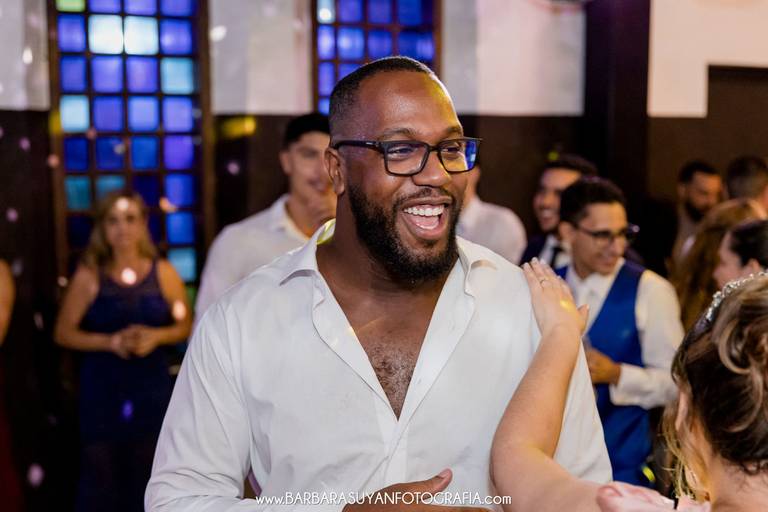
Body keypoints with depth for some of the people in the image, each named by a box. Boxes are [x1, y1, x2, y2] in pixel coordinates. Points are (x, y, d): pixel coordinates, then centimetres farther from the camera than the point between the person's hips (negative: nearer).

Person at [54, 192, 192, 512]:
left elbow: (186, 325, 7)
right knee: (99, 478, -1)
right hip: (101, 390, -1)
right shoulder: (89, 275, -1)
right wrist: (109, 342, -14)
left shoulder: (163, 273, 2)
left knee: (147, 477, 5)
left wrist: (156, 336, -12)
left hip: (151, 389, 1)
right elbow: (63, 333, 1)